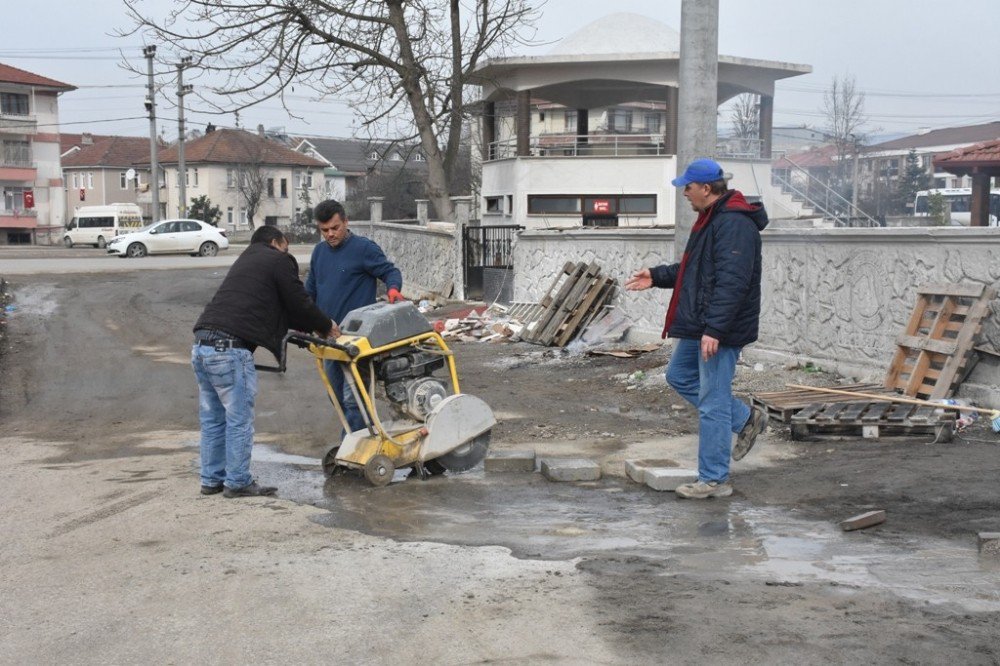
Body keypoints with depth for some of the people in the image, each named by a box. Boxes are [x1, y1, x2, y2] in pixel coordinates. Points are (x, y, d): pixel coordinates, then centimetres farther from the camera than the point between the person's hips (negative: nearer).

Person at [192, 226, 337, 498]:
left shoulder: (247, 260, 31)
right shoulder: (278, 261, 4)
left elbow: (277, 309, 34)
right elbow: (299, 303, 3)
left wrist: (314, 327, 34)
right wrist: (327, 327, 19)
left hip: (201, 345, 9)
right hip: (230, 349, -9)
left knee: (213, 419, 15)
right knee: (239, 419, 0)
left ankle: (212, 480, 22)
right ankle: (237, 482, 6)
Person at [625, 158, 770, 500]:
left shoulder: (735, 224, -20)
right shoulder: (712, 219, 15)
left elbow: (732, 282, -28)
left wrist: (714, 329, -31)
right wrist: (657, 276, 19)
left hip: (720, 331, -11)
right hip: (699, 326, 11)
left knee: (713, 404, -4)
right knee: (679, 376, 22)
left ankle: (714, 480, 7)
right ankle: (746, 419, 26)